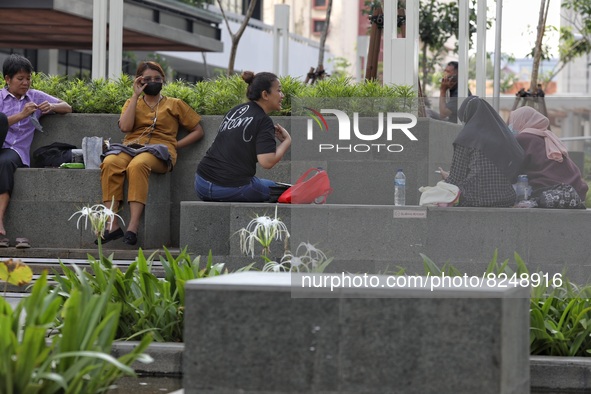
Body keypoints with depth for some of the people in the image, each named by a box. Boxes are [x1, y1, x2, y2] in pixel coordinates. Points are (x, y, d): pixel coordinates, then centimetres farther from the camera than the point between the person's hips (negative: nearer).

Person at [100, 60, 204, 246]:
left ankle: (133, 226, -48)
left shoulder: (175, 104, 21)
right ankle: (112, 225, -40)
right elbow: (125, 126, 2)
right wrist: (136, 95, 6)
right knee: (110, 163, -36)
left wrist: (176, 144, 3)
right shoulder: (132, 102, 24)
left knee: (137, 165, -40)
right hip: (131, 147, 2)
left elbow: (198, 131, 18)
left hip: (159, 149, -2)